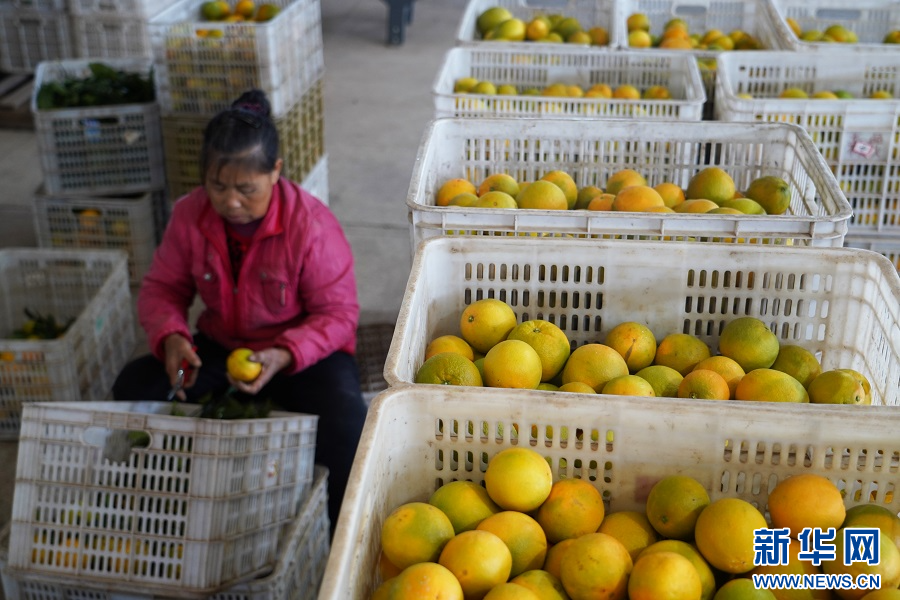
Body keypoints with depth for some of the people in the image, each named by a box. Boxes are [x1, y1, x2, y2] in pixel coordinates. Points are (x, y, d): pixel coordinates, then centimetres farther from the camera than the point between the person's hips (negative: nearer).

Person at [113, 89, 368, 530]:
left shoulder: (311, 225, -22)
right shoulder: (189, 215, -9)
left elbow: (338, 313, -18)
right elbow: (161, 289, 1)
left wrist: (283, 356, -34)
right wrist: (171, 338, -22)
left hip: (305, 353, -4)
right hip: (219, 347, 5)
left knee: (345, 425, -34)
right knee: (134, 387, -17)